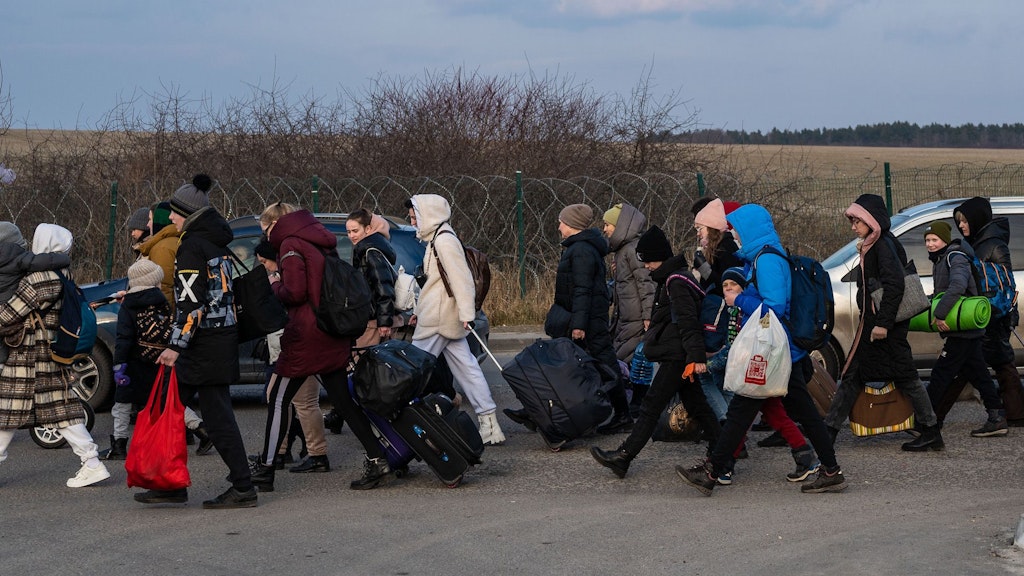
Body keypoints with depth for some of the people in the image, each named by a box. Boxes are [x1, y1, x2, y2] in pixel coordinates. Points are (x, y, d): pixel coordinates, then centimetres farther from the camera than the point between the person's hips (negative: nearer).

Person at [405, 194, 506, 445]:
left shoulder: (444, 240, -14)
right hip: (445, 319, 10)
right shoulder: (436, 239, 17)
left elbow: (461, 279, -21)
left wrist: (466, 313, -25)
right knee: (466, 368, 4)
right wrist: (419, 310, 29)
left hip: (436, 320, -10)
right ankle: (489, 423, 1)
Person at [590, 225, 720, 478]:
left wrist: (696, 356, -27)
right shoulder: (669, 279, 17)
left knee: (651, 406, -8)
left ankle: (623, 457, -6)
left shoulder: (675, 282, -15)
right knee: (696, 405, 12)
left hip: (677, 355, -11)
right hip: (679, 355, 11)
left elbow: (687, 321, -23)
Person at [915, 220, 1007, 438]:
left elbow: (957, 286, -33)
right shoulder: (939, 261, 16)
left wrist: (940, 314, -35)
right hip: (969, 331, 10)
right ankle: (997, 419, 10)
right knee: (977, 373, 9)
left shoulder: (956, 258, -16)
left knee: (941, 373, -7)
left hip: (963, 330, -10)